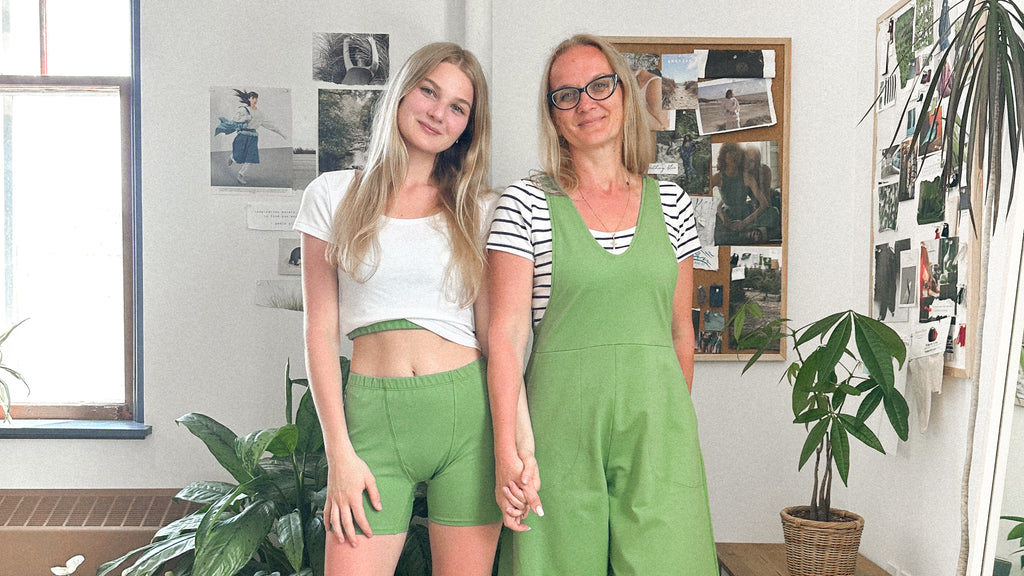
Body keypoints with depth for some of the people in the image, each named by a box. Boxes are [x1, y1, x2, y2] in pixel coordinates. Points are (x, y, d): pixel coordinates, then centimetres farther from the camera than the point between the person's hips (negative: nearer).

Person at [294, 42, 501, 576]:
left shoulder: (476, 210, 9)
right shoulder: (334, 195, 6)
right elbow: (320, 332, 3)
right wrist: (339, 451, -4)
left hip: (469, 411, 1)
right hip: (375, 414, -1)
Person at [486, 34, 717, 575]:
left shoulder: (670, 202, 10)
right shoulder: (526, 203, 0)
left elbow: (680, 328, 15)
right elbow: (506, 332, -5)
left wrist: (678, 421, 14)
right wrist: (508, 449, -12)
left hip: (656, 420, 3)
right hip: (561, 422, -2)